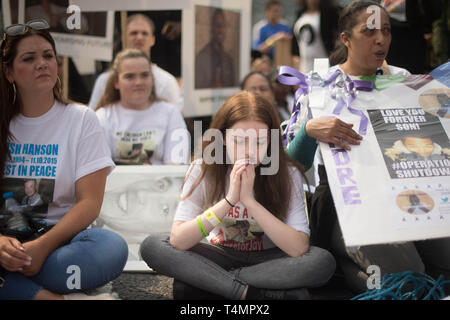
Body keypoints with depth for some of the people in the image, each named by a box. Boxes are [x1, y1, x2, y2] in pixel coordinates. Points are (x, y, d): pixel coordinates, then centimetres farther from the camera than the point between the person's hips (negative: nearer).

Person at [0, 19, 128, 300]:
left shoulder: (82, 120, 3)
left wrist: (44, 245, -22)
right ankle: (60, 298, -28)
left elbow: (89, 202, -7)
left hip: (60, 238, -1)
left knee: (112, 247, -33)